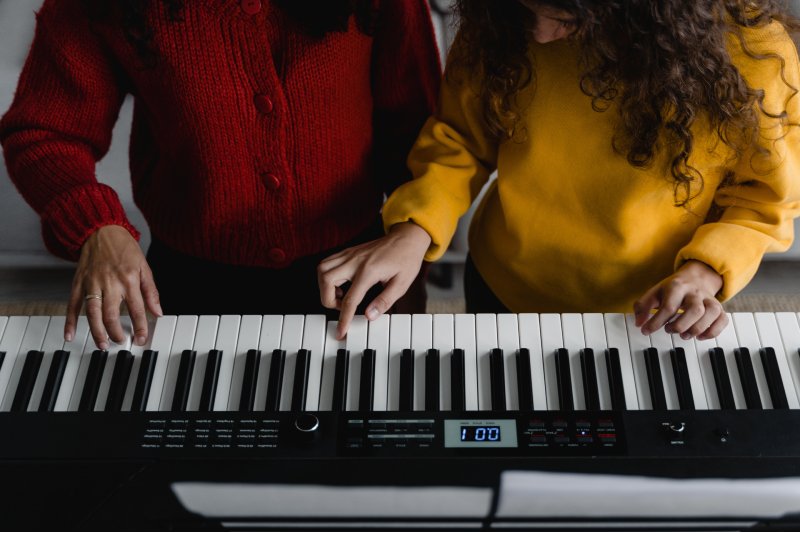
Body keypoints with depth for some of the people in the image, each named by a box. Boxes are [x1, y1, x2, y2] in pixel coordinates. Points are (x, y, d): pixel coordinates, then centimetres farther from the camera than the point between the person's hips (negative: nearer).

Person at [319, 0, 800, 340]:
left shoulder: (749, 48, -25)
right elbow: (460, 140, -9)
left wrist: (704, 272, -28)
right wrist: (414, 232, -25)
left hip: (647, 320, -1)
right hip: (502, 294, 2)